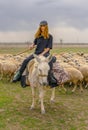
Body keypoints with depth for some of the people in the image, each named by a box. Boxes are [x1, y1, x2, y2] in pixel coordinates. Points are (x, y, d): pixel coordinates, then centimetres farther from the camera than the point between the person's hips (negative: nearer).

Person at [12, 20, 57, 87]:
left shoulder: (49, 36, 0)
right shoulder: (38, 35, 11)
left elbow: (49, 47, -5)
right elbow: (34, 42, 27)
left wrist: (42, 54, -17)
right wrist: (32, 45, 3)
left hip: (45, 53, -4)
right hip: (36, 53, 4)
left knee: (51, 60, -37)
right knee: (26, 60, -16)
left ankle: (50, 76, -29)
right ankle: (19, 73, 2)